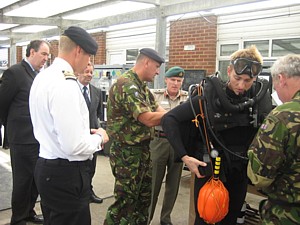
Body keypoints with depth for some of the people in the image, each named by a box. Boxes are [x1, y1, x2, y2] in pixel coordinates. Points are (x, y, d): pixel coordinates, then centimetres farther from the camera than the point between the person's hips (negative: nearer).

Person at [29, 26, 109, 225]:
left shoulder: (43, 76, 9)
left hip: (47, 167, 10)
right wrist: (99, 138, -9)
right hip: (66, 174, -10)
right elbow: (73, 146, -28)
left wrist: (87, 133, 11)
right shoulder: (65, 83, -23)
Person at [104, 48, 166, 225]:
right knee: (125, 201, 1)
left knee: (144, 197, 19)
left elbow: (159, 110, 7)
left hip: (142, 150, 10)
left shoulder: (142, 86, 12)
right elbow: (149, 119, -26)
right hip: (127, 152, -10)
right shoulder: (126, 84, -20)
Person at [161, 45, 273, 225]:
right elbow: (169, 119, -16)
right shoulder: (209, 96, -18)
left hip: (241, 171, 4)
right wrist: (184, 156, -22)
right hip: (209, 169, -3)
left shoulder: (262, 96, -7)